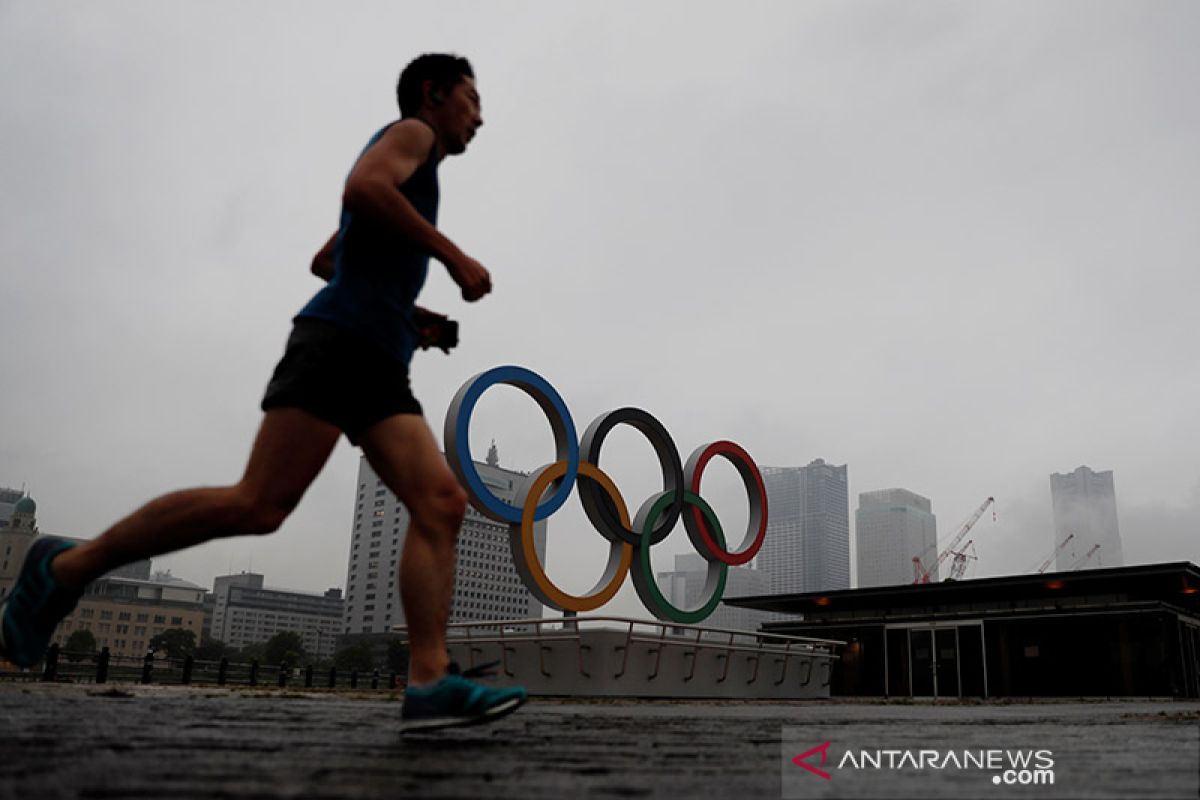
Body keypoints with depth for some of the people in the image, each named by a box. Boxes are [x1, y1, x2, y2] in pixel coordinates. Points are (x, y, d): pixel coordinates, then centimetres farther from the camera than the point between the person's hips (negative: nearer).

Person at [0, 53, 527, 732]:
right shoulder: (410, 132, 9)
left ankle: (431, 681, -24)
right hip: (338, 342, -9)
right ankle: (68, 567, -3)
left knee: (442, 505, -11)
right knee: (258, 505, -18)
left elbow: (324, 259, 38)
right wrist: (454, 255, -12)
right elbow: (361, 188, -15)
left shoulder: (404, 178, 34)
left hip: (380, 369, 9)